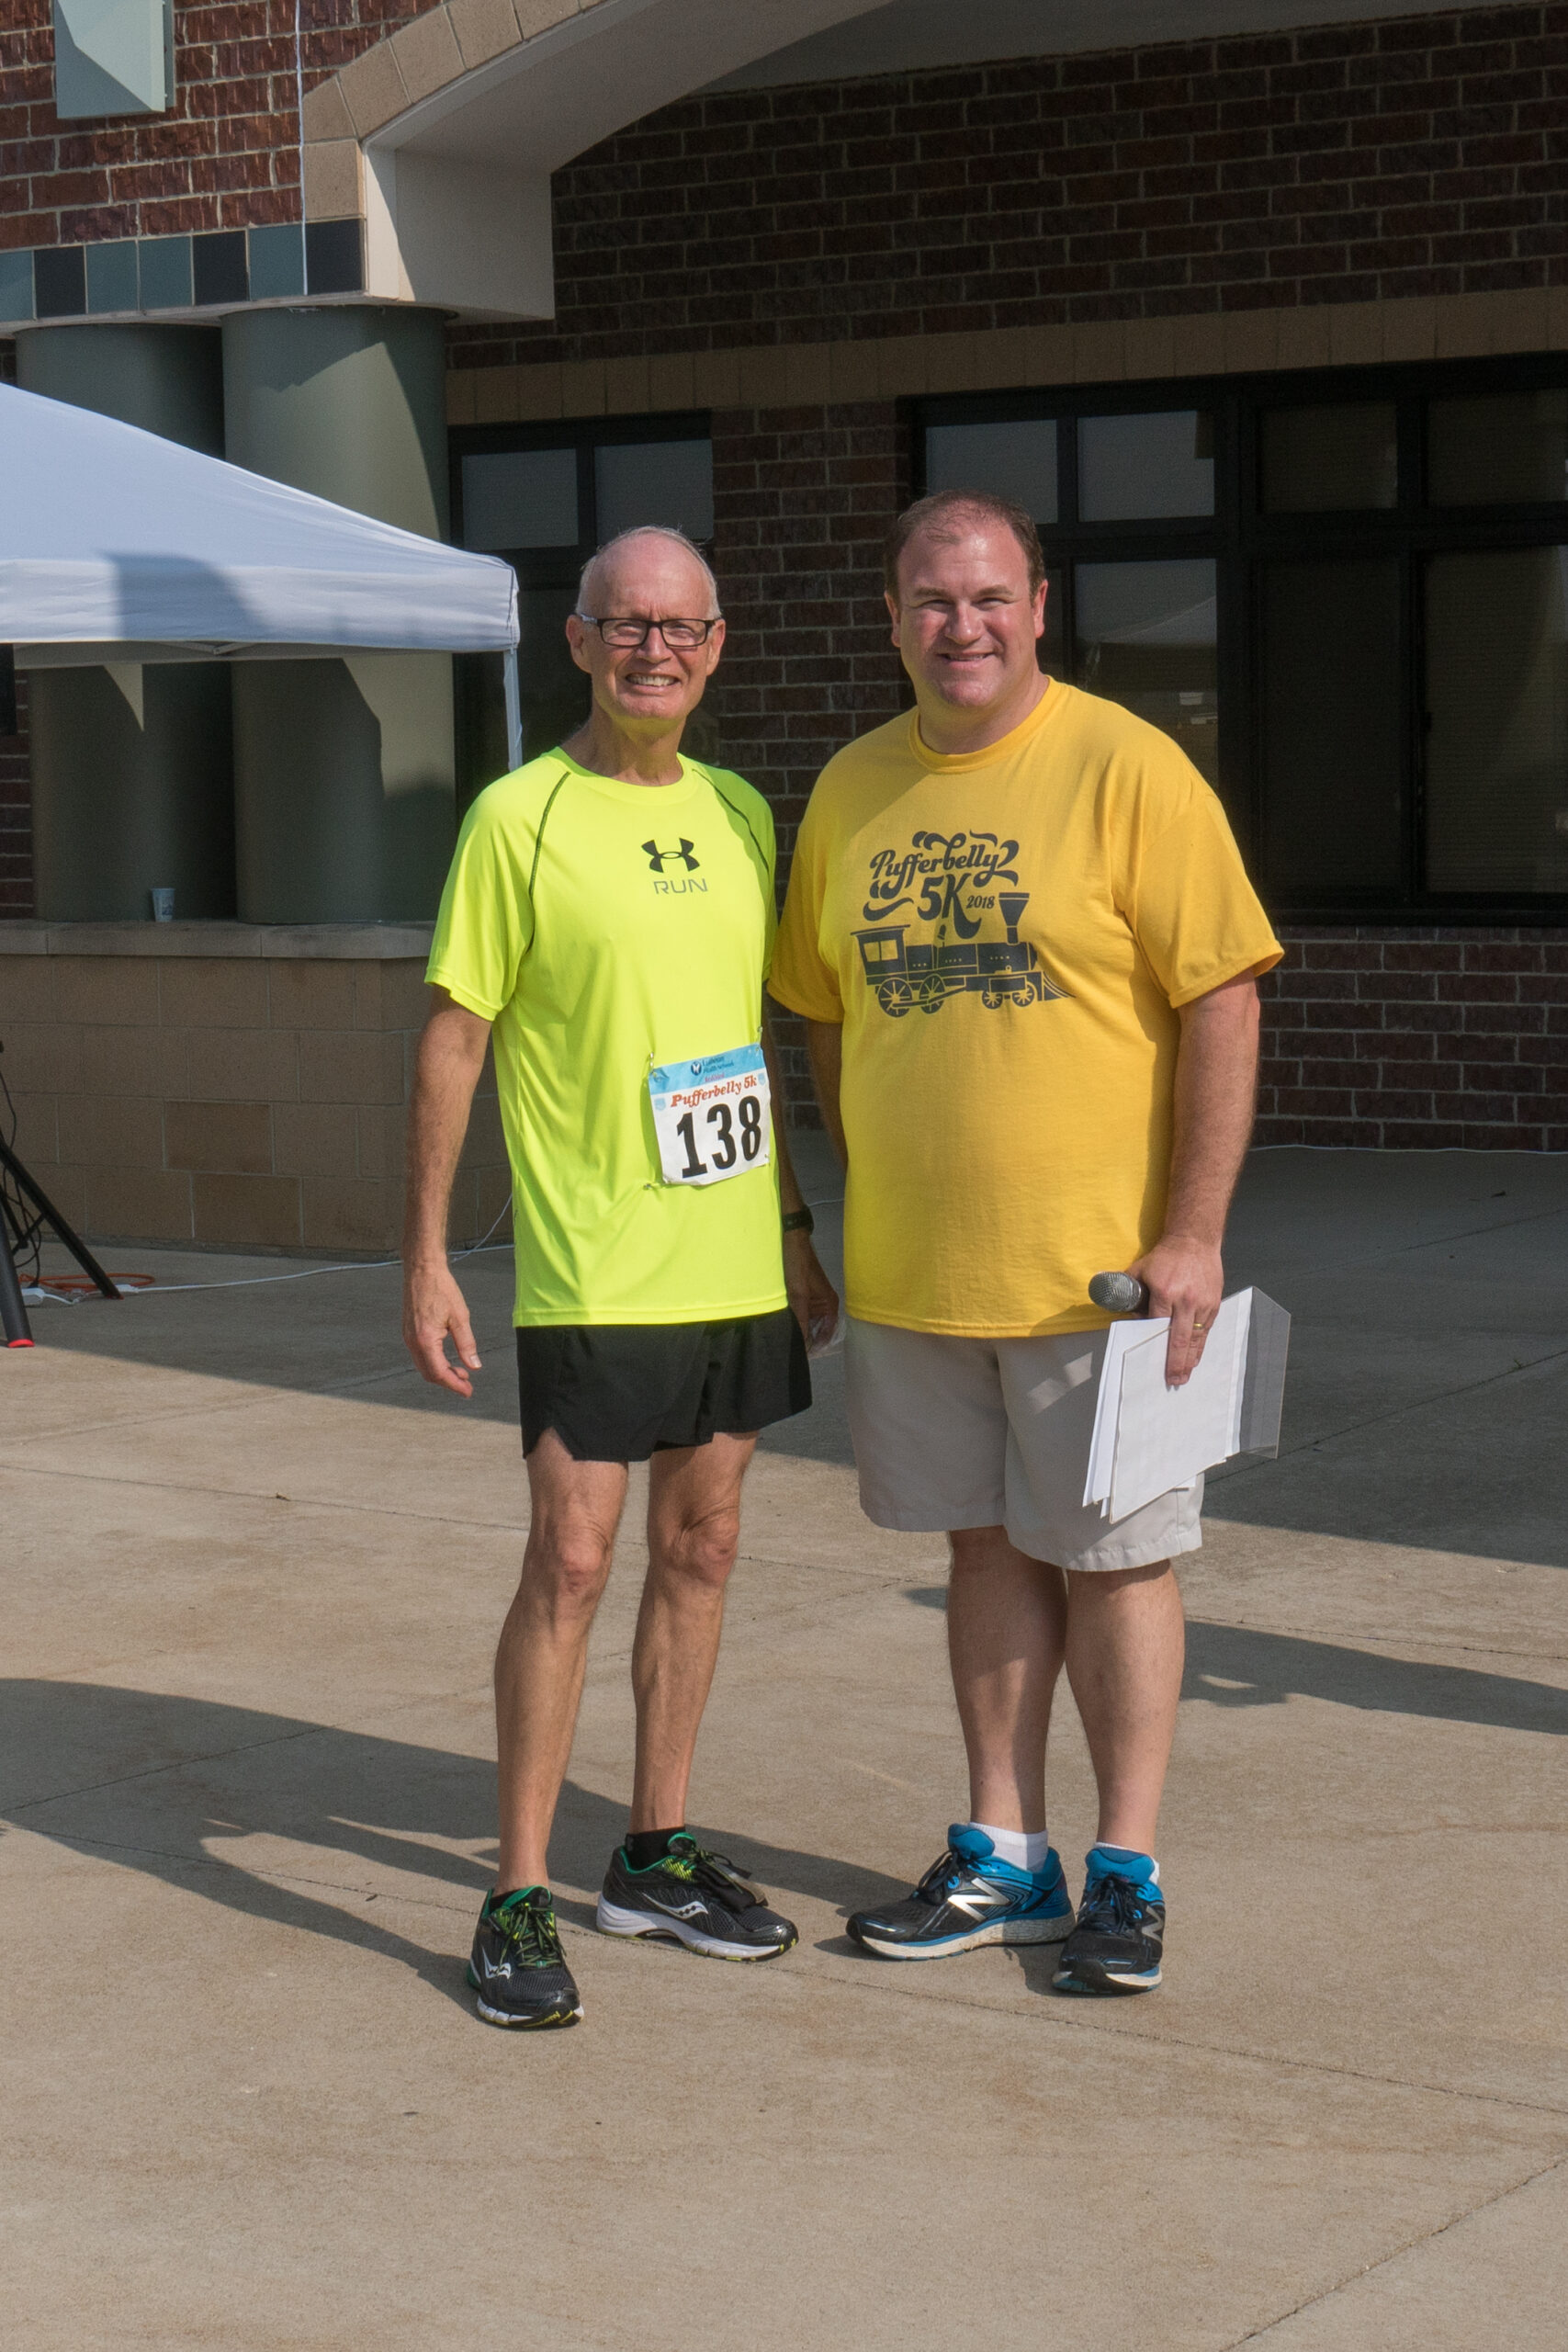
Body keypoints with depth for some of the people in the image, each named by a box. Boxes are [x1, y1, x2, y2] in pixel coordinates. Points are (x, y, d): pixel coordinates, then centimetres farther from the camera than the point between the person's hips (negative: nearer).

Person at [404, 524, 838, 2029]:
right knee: (570, 1561, -6)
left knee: (699, 1548, 11)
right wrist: (424, 1256, -9)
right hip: (592, 1267, -6)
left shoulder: (740, 815, 10)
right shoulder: (520, 820, -7)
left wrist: (794, 1224, 17)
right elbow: (454, 1042, -6)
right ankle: (518, 1899, 1)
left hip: (735, 1262, 6)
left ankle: (656, 1853, 24)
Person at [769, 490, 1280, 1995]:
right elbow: (831, 1018, 16)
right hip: (910, 1273, 5)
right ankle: (1003, 1858, 24)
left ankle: (1128, 1873, 15)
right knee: (986, 1549, 13)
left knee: (1110, 1558, 4)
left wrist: (1194, 1231, -15)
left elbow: (1221, 1002, -11)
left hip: (1096, 1266, -5)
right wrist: (857, 1210, 12)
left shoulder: (1124, 769, -9)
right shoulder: (851, 790, 7)